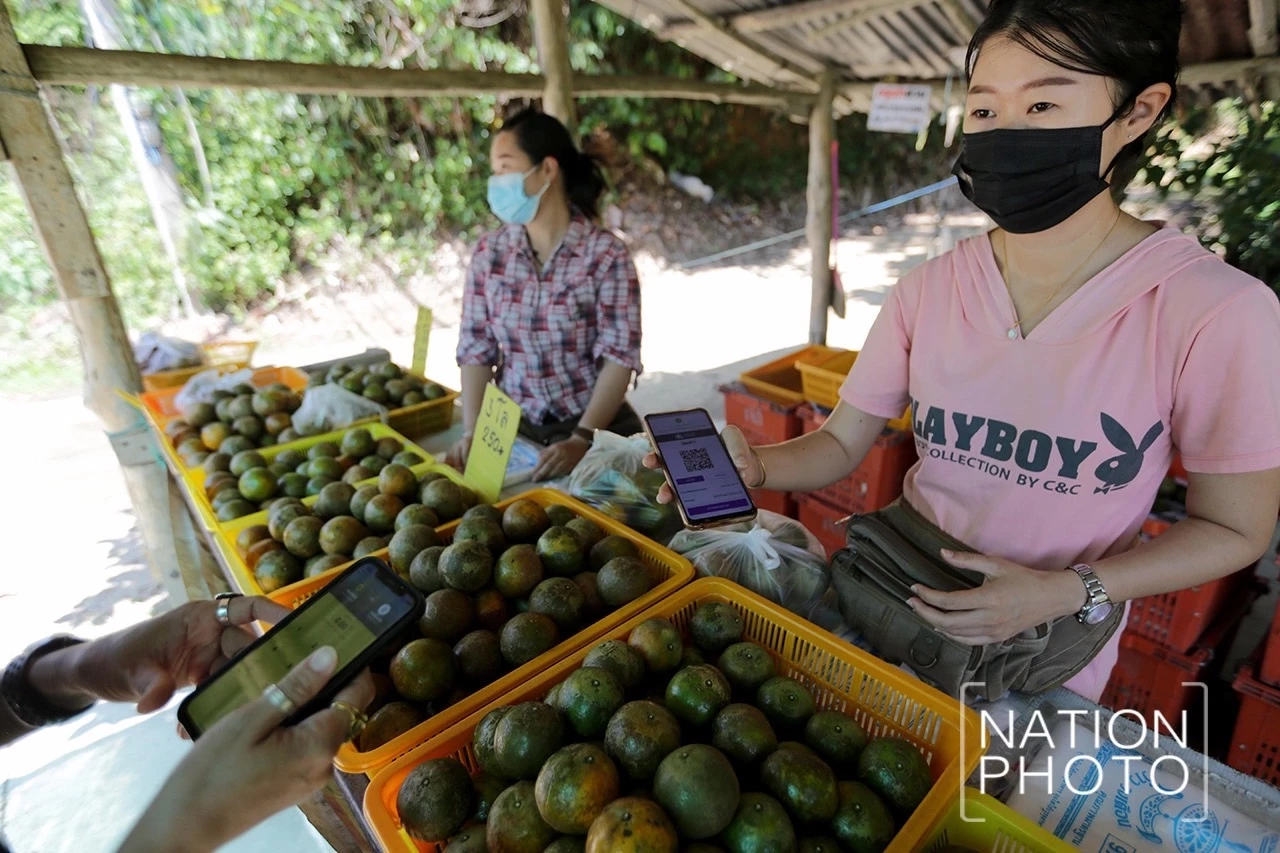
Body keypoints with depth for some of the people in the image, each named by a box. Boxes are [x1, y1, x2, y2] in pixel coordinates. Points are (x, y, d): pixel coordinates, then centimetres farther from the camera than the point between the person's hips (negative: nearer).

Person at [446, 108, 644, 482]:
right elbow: (475, 349, 2)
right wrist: (472, 432, -10)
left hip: (597, 427, -2)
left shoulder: (606, 253, -9)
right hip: (513, 427, 3)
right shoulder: (489, 252, 3)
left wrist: (581, 440, -22)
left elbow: (620, 357, -13)